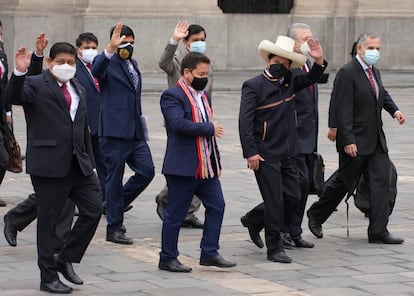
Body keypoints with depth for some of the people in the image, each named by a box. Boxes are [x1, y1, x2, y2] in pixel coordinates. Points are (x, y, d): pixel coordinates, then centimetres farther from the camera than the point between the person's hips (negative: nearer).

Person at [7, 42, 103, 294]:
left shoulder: (78, 89, 17)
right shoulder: (36, 85, -4)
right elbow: (14, 96, -24)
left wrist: (90, 164, 17)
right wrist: (19, 73, -41)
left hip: (78, 164, 6)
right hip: (49, 166, -6)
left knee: (94, 210, 0)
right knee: (48, 221, 1)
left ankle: (66, 260, 16)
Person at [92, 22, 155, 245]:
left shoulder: (133, 64, 18)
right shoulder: (107, 62, -6)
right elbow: (96, 70, -32)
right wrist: (110, 49, -47)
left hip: (135, 132, 7)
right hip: (114, 131, -7)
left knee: (146, 171, 0)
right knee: (115, 177, -1)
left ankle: (116, 204, 21)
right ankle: (114, 228, 7)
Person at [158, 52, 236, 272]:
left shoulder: (204, 96, 17)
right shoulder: (172, 96, -11)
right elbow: (179, 123, -26)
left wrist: (216, 162, 19)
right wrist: (209, 128, -17)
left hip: (206, 167, 8)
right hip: (183, 167, -8)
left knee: (216, 206, 5)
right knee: (175, 213, 0)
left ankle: (209, 253, 13)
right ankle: (167, 259, 9)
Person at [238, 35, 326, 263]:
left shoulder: (289, 83, 8)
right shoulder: (254, 86, -10)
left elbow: (311, 78, 21)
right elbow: (245, 122, -14)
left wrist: (319, 61, -2)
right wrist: (250, 153, -20)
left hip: (287, 154, 7)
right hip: (265, 156, -7)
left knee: (293, 197, 10)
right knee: (274, 202, -4)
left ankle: (253, 219, 30)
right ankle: (275, 248, 6)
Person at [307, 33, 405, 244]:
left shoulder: (374, 72, 12)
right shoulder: (347, 73, -15)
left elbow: (382, 94, 31)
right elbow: (342, 110, -19)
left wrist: (394, 110, 10)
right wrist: (348, 141, -23)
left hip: (376, 141, 7)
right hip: (355, 142, -7)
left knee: (381, 181, -2)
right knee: (343, 181, 5)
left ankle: (378, 232, -1)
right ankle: (316, 215, 28)